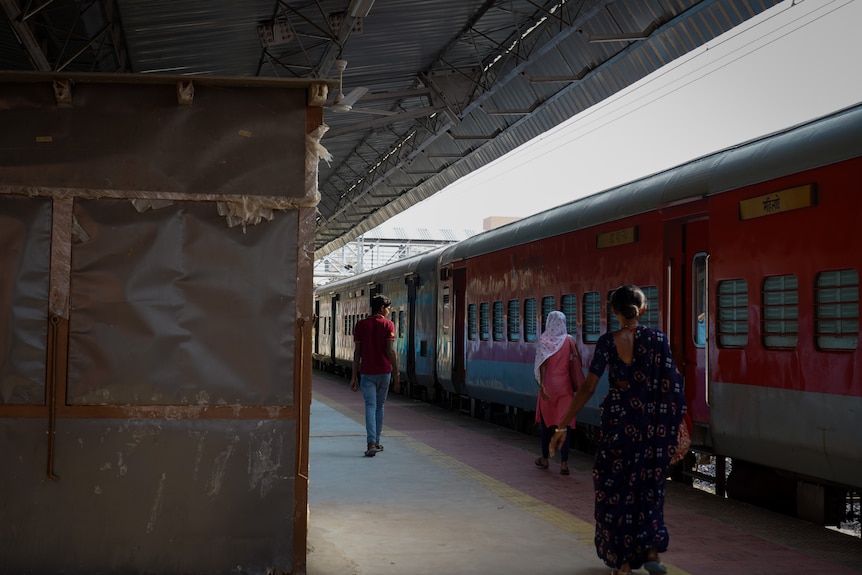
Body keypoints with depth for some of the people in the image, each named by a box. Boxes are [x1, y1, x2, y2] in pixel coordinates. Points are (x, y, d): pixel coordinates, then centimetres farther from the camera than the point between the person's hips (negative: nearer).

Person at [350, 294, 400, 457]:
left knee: (370, 407, -5)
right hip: (384, 371, 0)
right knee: (380, 406, 14)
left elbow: (357, 352, 1)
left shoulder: (361, 325, 2)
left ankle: (372, 443, -20)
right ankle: (376, 442, 21)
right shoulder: (388, 325, -4)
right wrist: (396, 376, -7)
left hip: (367, 372, 0)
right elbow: (390, 351, -10)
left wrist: (354, 376, 4)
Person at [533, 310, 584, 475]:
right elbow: (575, 363, -1)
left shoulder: (544, 340, -5)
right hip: (564, 384, 0)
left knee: (546, 421, 13)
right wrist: (577, 384, 10)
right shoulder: (570, 340, -1)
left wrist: (542, 384, -11)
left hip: (549, 383, 0)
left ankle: (544, 459, 23)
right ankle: (564, 463, -5)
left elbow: (542, 364, -10)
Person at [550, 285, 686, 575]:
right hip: (652, 424, 2)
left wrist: (563, 425, -8)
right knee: (648, 487, 17)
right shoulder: (657, 338, -3)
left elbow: (588, 387, -12)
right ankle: (651, 551, 4)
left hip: (618, 422, -2)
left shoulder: (607, 342, -8)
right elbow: (670, 385, -5)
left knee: (616, 488, 10)